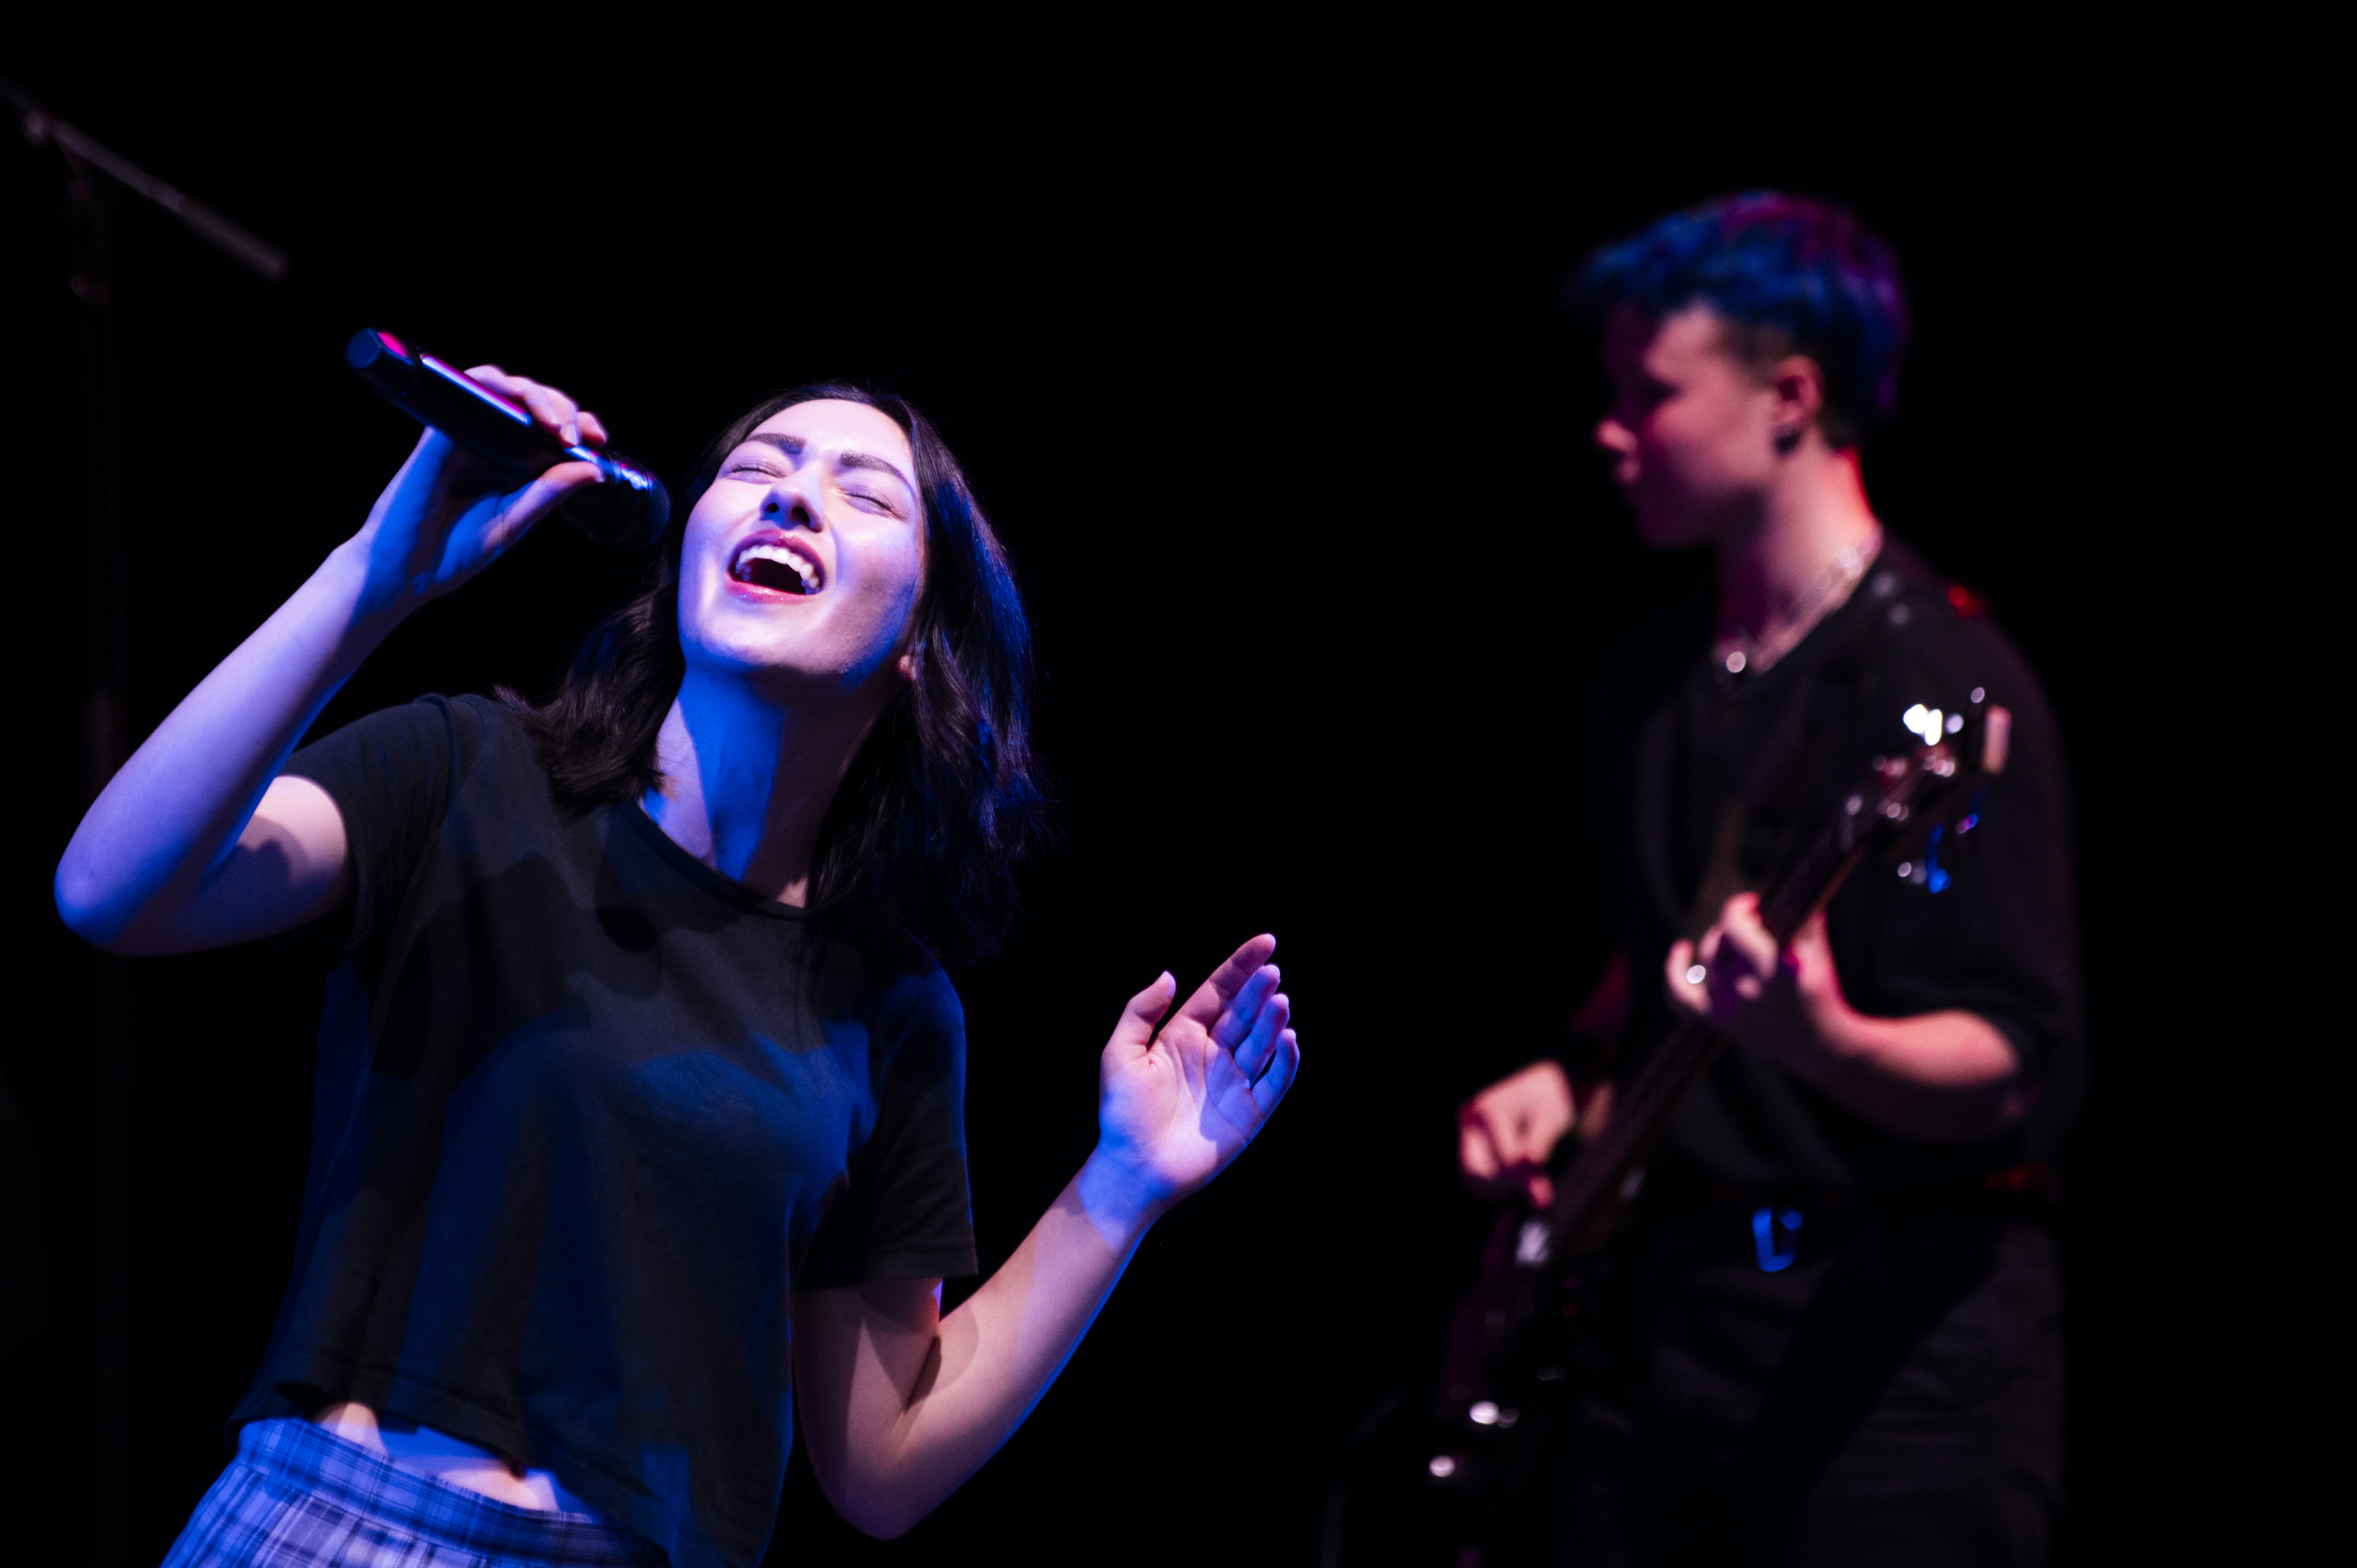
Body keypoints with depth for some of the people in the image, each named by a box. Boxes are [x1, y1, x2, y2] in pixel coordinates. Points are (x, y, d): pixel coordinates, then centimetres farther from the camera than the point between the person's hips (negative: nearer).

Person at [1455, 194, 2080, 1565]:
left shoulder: (1941, 688, -14)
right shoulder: (1676, 682, 11)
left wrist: (1824, 1042, -37)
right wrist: (1575, 1080, 7)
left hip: (1896, 1362, -7)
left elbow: (2020, 1077, -19)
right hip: (1671, 1333, 8)